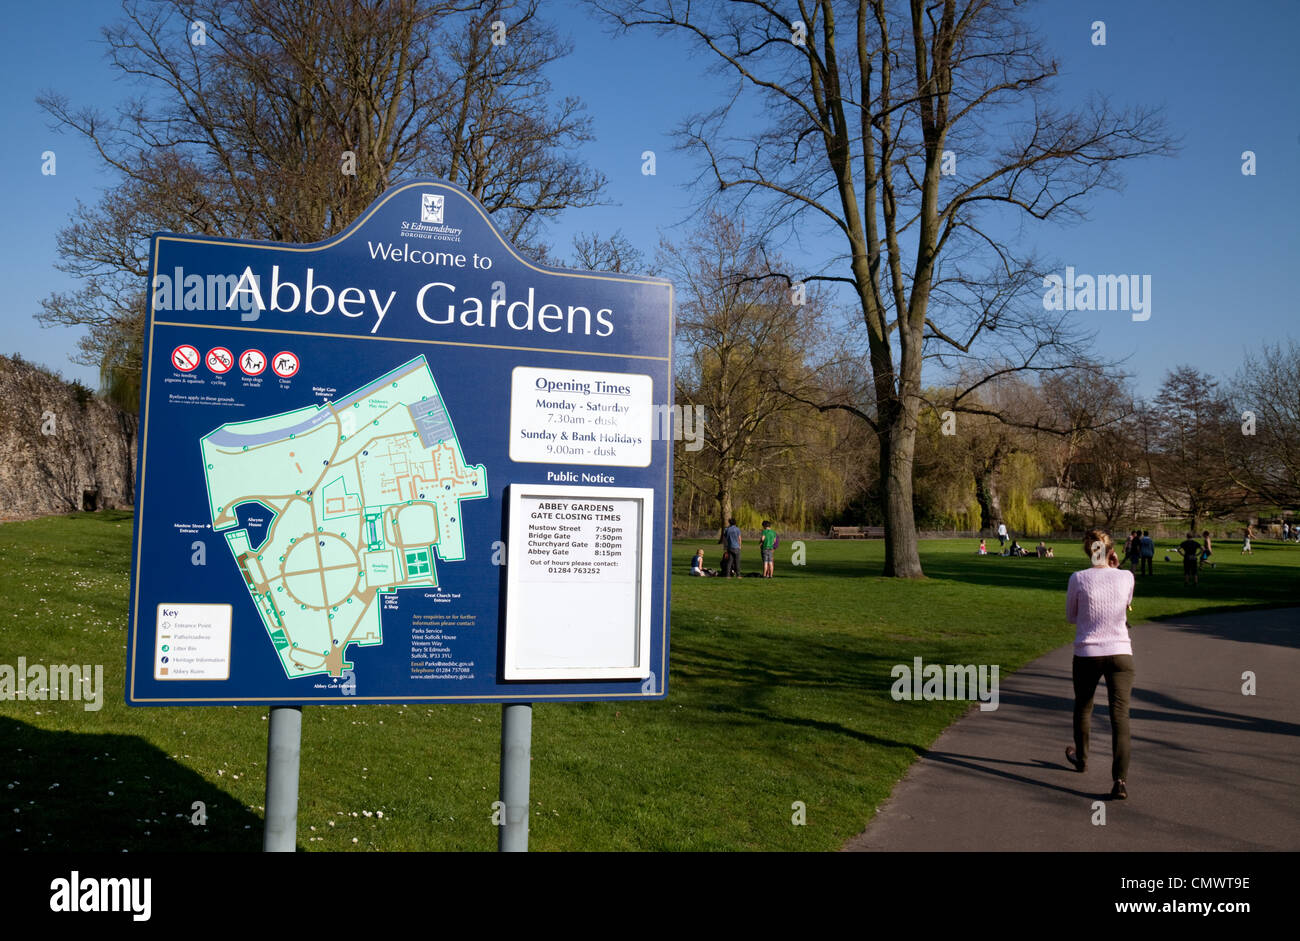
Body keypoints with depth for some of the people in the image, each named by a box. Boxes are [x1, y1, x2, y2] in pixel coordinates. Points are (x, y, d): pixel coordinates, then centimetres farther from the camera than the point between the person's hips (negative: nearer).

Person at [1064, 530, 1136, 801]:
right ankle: (1120, 780, -13)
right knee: (1120, 716, -2)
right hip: (1120, 653, 0)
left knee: (1083, 707, 22)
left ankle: (1081, 758, 42)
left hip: (1087, 654, 0)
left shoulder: (1078, 579, -7)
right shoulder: (1126, 577, -3)